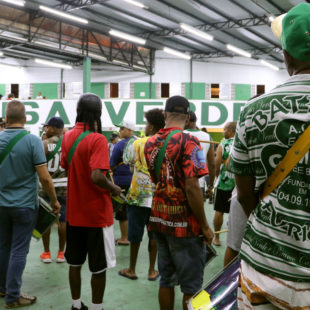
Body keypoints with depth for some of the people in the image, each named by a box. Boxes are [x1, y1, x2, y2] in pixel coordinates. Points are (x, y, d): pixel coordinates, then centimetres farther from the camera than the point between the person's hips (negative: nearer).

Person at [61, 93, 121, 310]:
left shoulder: (68, 136, 2)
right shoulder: (97, 139, -20)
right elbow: (96, 176, -29)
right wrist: (113, 188, -12)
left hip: (74, 211, 7)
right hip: (97, 213, -7)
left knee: (75, 263, 18)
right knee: (99, 267, 8)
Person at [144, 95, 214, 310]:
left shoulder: (150, 143, 5)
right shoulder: (188, 142, -16)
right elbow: (192, 188, -21)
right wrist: (205, 226, -14)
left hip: (159, 220, 7)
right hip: (184, 224, -6)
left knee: (166, 280, 17)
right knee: (192, 286, 6)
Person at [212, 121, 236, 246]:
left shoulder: (223, 145, -8)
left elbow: (216, 165, -10)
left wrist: (217, 176, 8)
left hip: (224, 183, -2)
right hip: (239, 184, 2)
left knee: (219, 211, 10)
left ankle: (216, 238, 19)